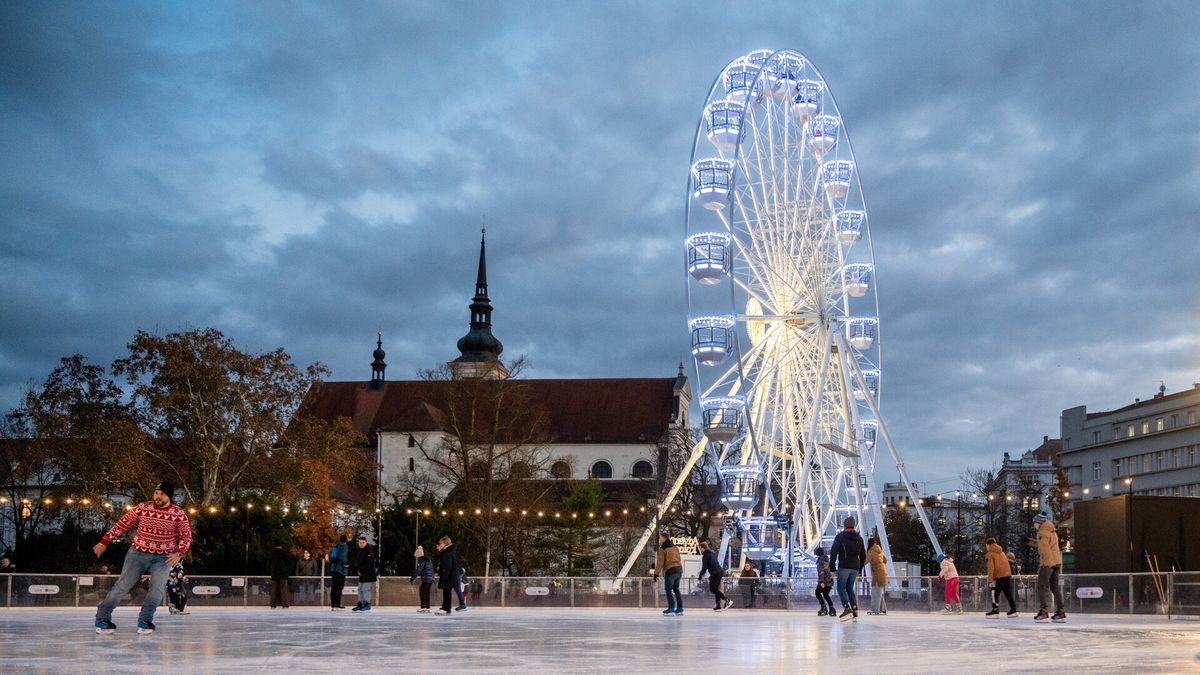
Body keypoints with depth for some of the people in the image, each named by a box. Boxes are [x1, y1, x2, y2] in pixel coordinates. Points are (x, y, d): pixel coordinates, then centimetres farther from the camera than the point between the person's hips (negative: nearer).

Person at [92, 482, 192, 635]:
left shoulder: (179, 514, -9)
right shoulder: (142, 508, -9)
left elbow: (186, 537, -5)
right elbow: (122, 525, 0)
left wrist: (178, 553, -22)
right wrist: (104, 542, 0)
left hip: (163, 557, 1)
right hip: (138, 553, 0)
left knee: (157, 588, -13)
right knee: (123, 585, -5)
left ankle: (145, 621, 4)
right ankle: (102, 618, 7)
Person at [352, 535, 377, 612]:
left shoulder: (369, 551, -14)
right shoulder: (360, 551, 15)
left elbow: (369, 564, -20)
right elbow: (357, 562, 19)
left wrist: (362, 570, -16)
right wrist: (358, 567, -1)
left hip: (369, 574, -10)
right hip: (362, 574, 10)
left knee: (366, 589, -11)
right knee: (360, 589, 14)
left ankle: (367, 605, -8)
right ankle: (360, 604, 21)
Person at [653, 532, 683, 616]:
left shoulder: (662, 549, -6)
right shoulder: (675, 547, 16)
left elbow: (660, 562, -9)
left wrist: (656, 573, -5)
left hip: (670, 570, -7)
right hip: (679, 569, 7)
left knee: (668, 590, 1)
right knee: (676, 589, 16)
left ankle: (671, 608, -4)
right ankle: (679, 608, 16)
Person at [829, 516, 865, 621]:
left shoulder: (840, 536, -2)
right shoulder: (859, 538, 14)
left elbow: (833, 552, -7)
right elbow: (863, 555, 18)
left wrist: (832, 568, -5)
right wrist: (860, 569, 23)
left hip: (844, 566, -5)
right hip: (855, 568, 5)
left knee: (841, 588, -2)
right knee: (850, 588, 13)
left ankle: (847, 608, -20)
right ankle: (855, 611, 4)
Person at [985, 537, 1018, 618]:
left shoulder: (990, 554, -3)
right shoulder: (1002, 552, 20)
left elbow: (990, 567, -11)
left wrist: (990, 579, -11)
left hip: (998, 576, -7)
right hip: (1007, 575, 7)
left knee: (995, 593, -1)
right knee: (1008, 593, 11)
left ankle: (995, 610, -5)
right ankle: (1013, 610, 10)